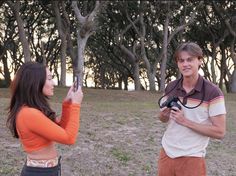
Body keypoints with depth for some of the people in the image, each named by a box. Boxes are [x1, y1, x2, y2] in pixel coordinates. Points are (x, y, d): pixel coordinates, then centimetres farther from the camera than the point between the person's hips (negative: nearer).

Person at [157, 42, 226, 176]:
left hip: (192, 158, -4)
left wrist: (185, 121, -20)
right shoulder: (171, 87, 1)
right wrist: (164, 115, -10)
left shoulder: (213, 93, -13)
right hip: (166, 153, 4)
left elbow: (220, 132, -15)